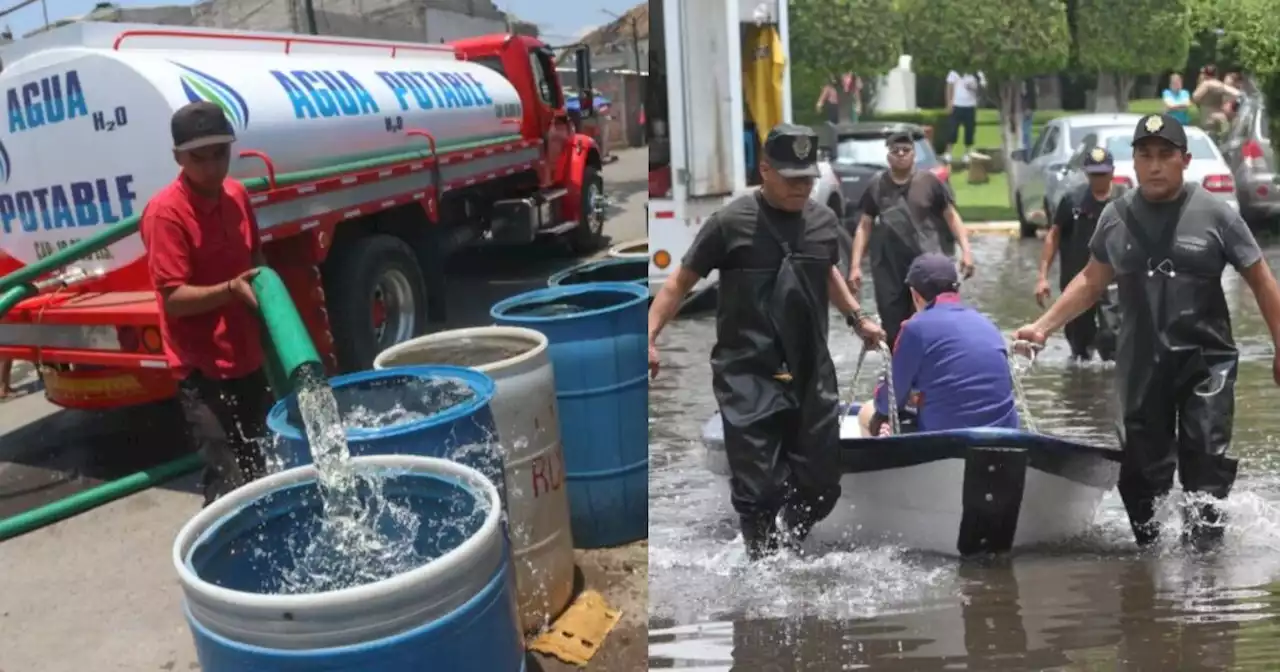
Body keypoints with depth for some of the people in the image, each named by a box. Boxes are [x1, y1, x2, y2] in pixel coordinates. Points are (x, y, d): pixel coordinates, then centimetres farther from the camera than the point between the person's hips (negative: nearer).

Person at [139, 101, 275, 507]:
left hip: (247, 361, 7)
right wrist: (231, 290, -32)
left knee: (258, 474, 17)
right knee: (228, 485, -9)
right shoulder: (165, 213, -16)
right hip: (203, 371, -7)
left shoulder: (237, 196, 5)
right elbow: (174, 298, -18)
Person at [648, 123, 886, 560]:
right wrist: (649, 336, -12)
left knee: (821, 485, 11)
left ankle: (791, 549, 38)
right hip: (749, 377, -5)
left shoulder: (824, 221, 5)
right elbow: (681, 281, -4)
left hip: (812, 375, 5)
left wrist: (856, 317, 25)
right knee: (759, 488, -5)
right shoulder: (731, 222, -9)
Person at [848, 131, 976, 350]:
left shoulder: (930, 182, 2)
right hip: (888, 270, 2)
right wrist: (856, 265, 3)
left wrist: (965, 249, -6)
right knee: (893, 330, 6)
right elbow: (864, 226, 10)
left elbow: (951, 215, 6)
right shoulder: (876, 186, 8)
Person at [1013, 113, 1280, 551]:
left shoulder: (1214, 213, -4)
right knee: (1142, 470, 9)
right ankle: (1148, 550, 23)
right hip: (1141, 365, 3)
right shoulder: (1116, 216, 3)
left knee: (1207, 462, -6)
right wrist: (1043, 327, 7)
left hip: (1206, 361, -2)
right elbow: (1092, 281, 13)